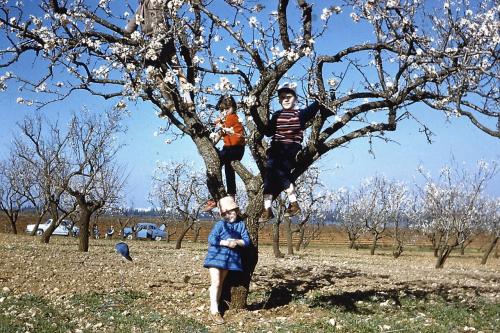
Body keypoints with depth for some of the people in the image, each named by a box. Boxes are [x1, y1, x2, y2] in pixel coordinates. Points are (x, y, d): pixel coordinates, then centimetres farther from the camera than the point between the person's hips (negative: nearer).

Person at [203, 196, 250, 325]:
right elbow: (211, 239, -17)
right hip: (216, 255, -4)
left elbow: (246, 241, -2)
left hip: (230, 258, 4)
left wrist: (237, 242, -21)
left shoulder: (241, 224, 1)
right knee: (215, 283, -10)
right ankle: (214, 311, -8)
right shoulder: (220, 224, -10)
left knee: (220, 284, 13)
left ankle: (213, 310, 22)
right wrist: (225, 243, -25)